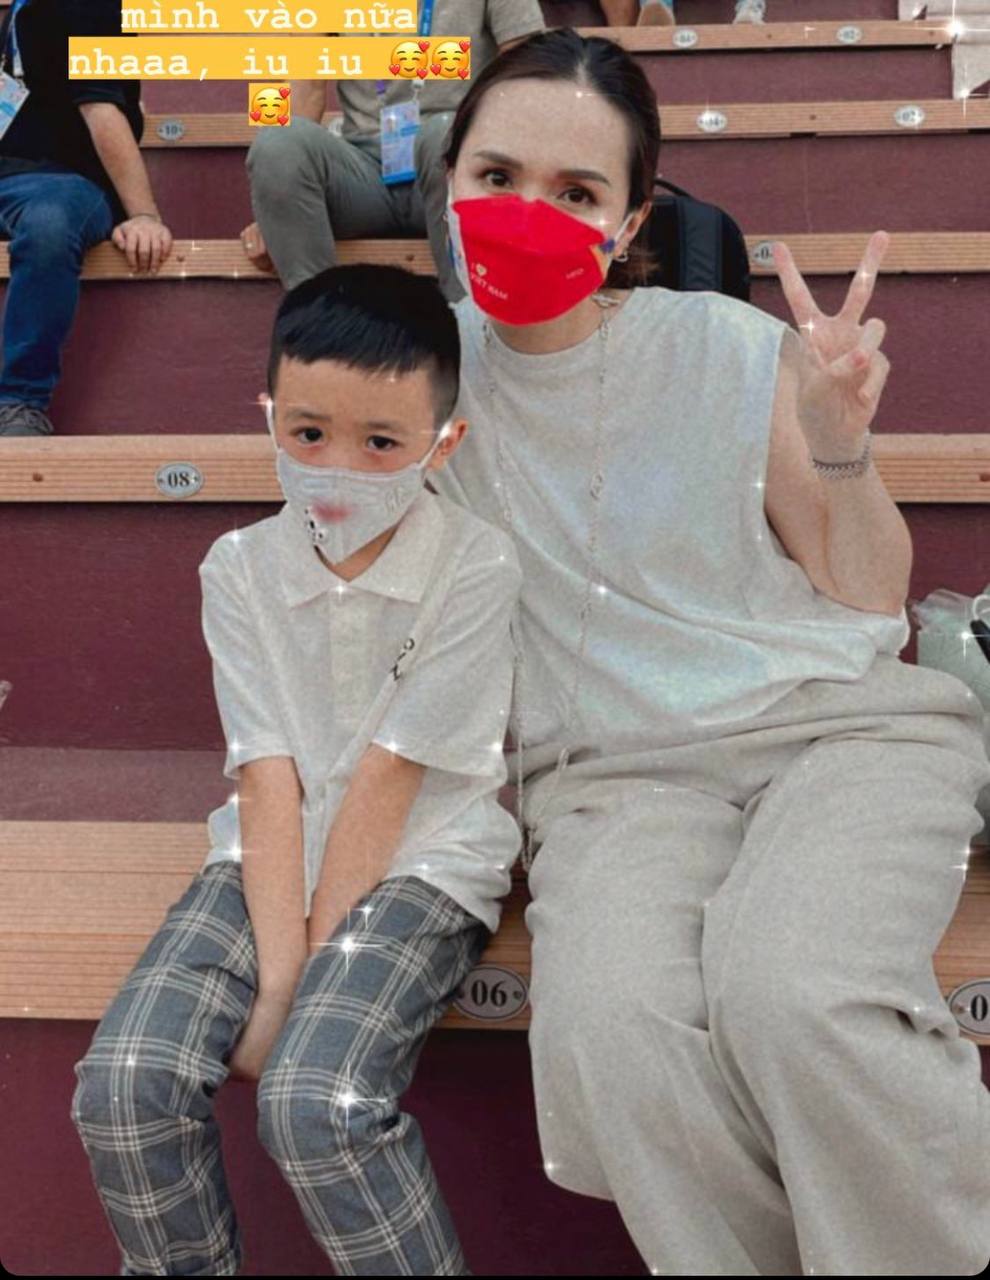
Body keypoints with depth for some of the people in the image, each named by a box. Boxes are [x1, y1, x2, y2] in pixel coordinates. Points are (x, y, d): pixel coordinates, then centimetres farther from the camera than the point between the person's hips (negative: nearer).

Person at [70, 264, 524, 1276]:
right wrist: (278, 977, -15)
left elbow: (388, 776, -13)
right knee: (123, 1082, -17)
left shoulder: (476, 568, -10)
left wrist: (314, 966, -13)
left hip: (417, 863, -3)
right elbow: (268, 779, -7)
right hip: (271, 858, 4)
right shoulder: (241, 568, 0)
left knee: (314, 1101, -27)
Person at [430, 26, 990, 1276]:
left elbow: (874, 599, 5)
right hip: (611, 773, 2)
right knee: (612, 1033, -32)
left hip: (835, 723, -1)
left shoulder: (729, 350, -1)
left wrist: (839, 454, -14)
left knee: (790, 995, -34)